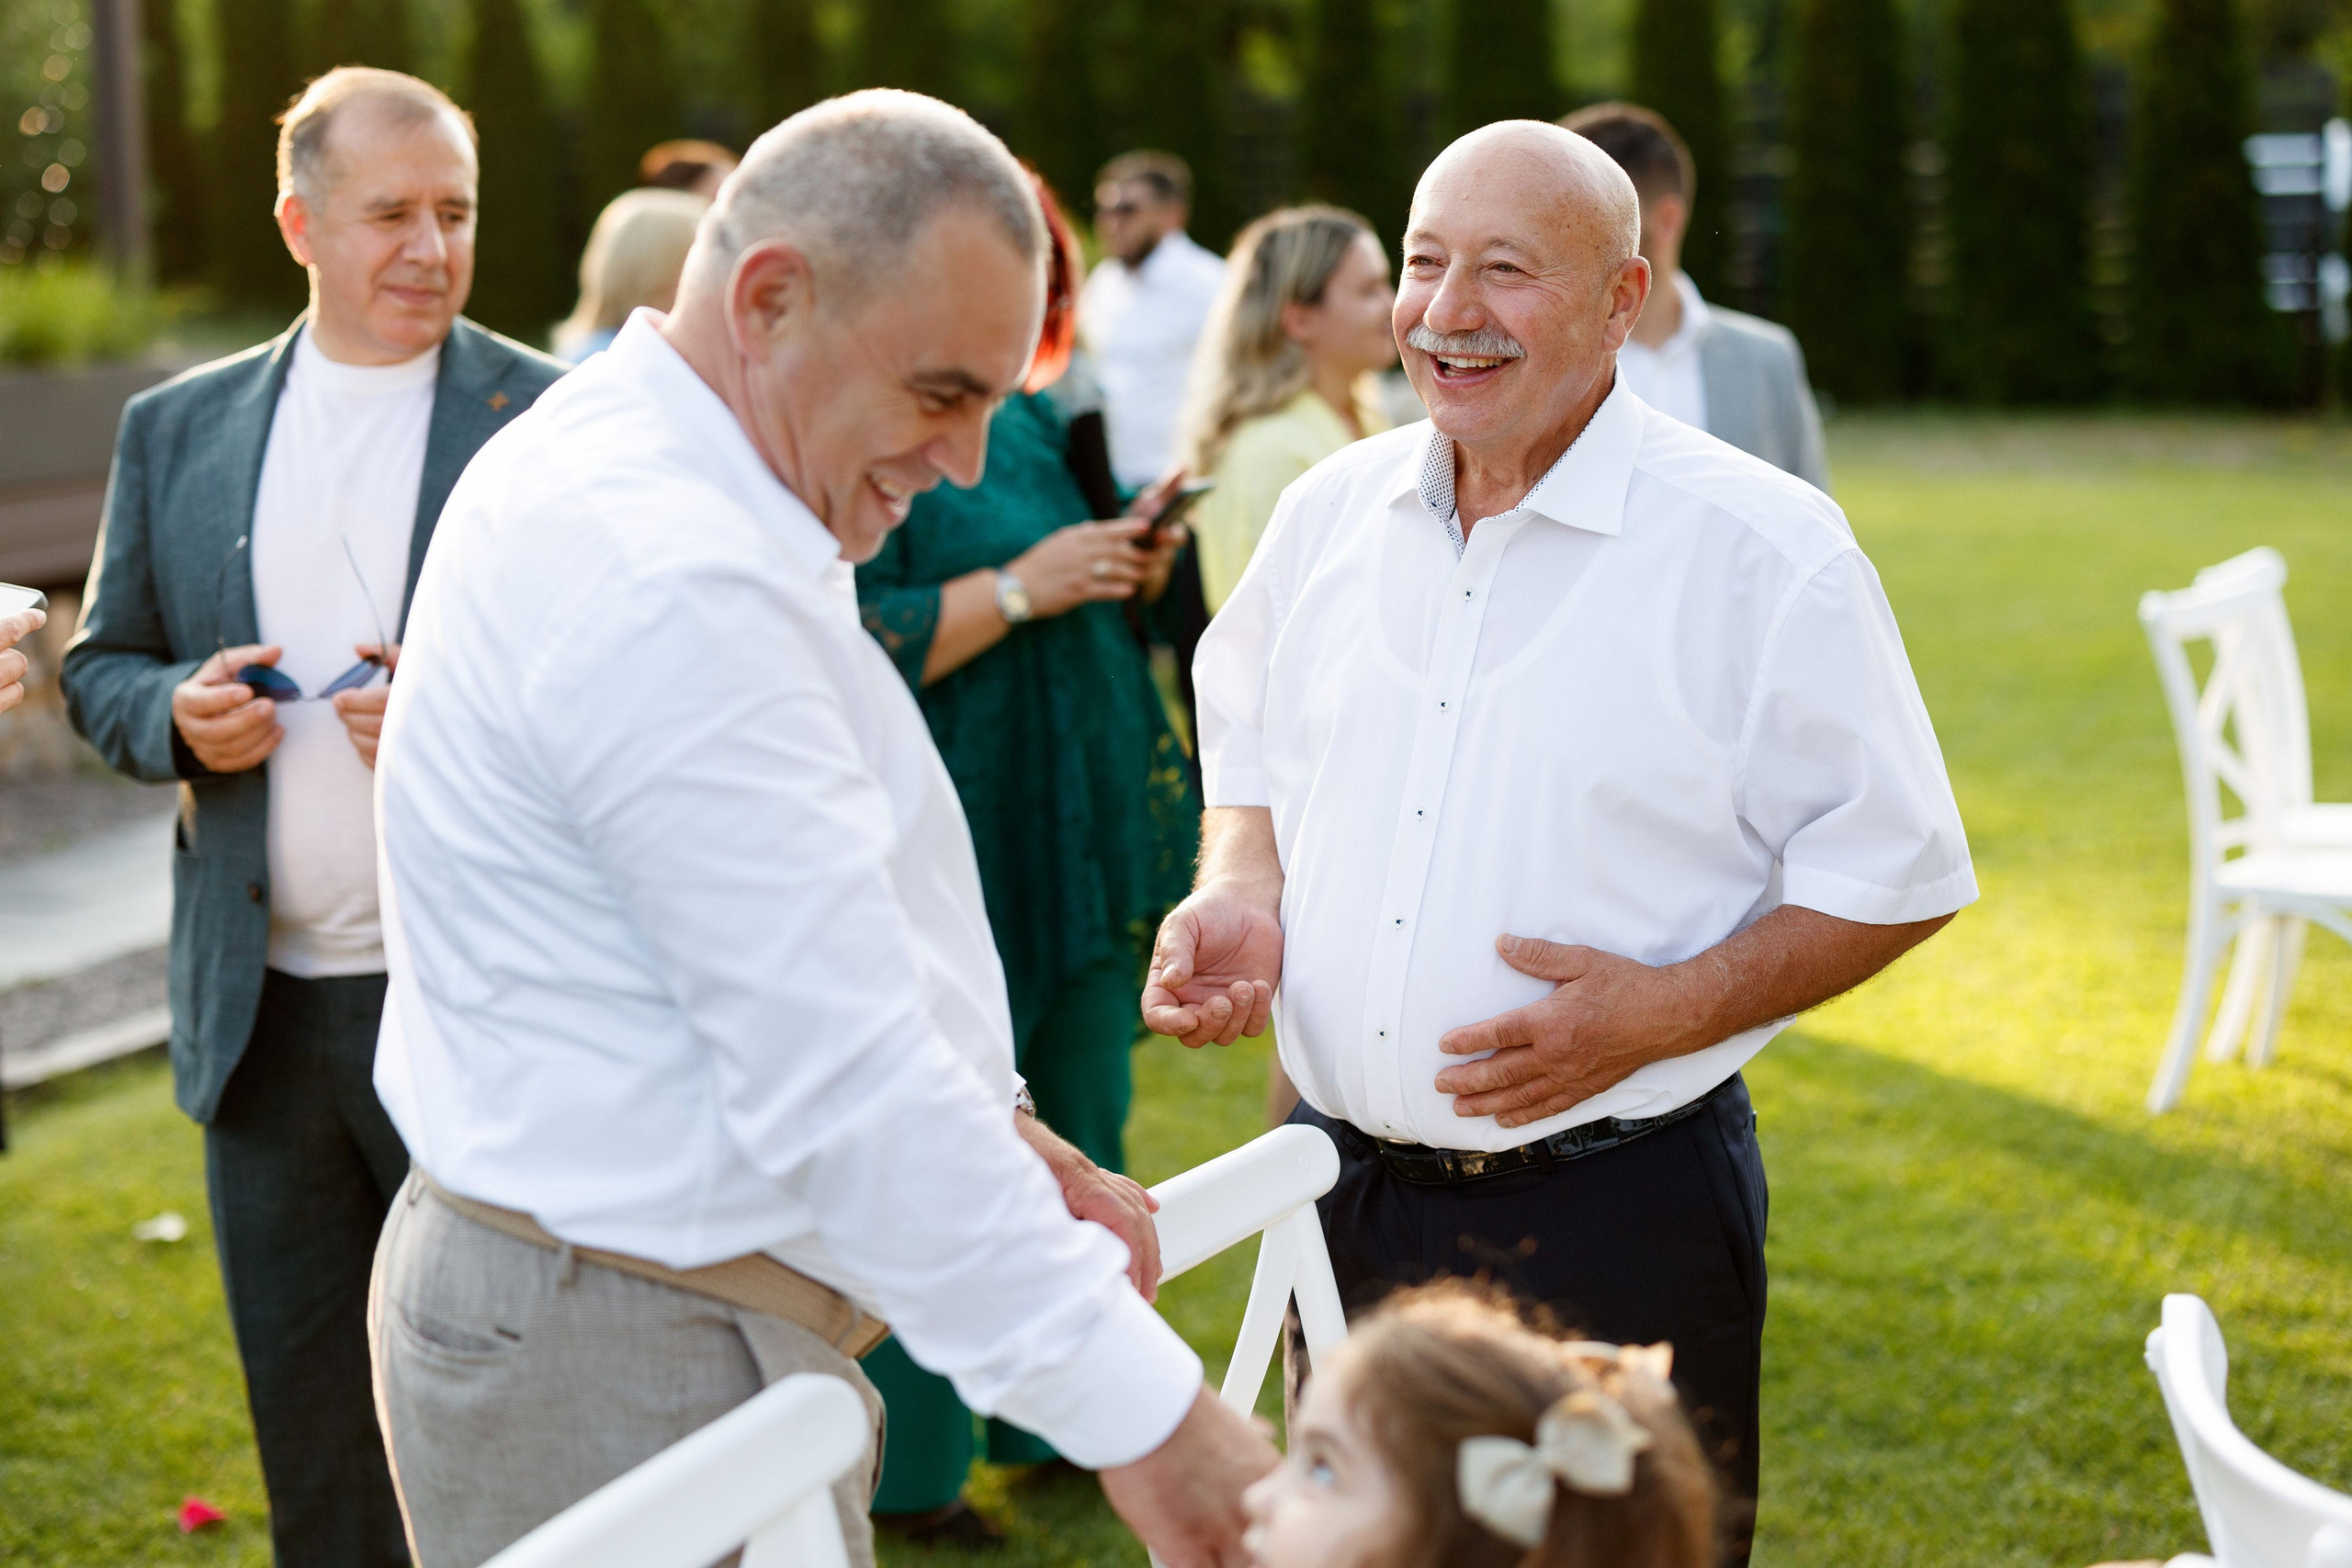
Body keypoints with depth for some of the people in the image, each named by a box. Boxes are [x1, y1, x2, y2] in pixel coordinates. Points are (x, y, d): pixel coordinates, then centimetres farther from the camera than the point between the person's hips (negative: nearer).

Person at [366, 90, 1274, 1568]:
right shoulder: (676, 579, -25)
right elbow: (837, 1086, -28)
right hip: (629, 1383, -10)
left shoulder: (609, 479, 9)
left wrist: (989, 1132, 8)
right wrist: (1139, 1408, -24)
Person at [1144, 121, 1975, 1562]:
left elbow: (1894, 876, -7)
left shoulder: (1761, 547, -10)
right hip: (1344, 1185, 5)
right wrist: (1240, 896, -1)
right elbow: (1255, 763, 21)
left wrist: (1667, 1011, -20)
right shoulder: (1332, 513, 7)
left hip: (1615, 1215, -5)